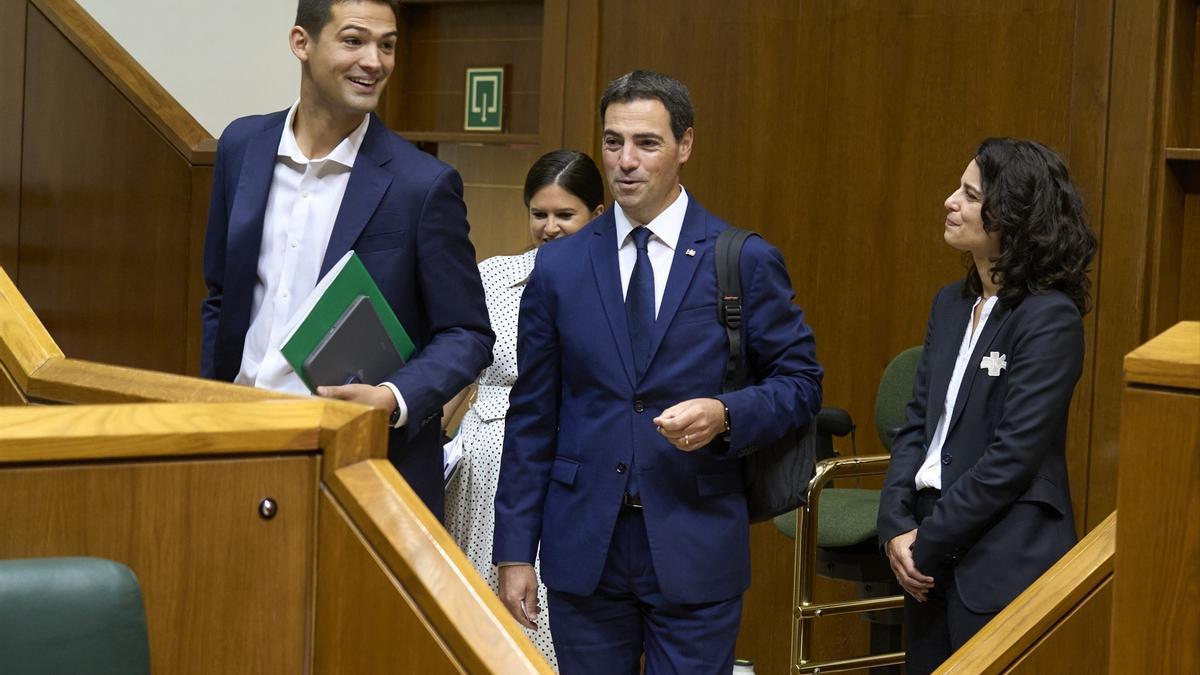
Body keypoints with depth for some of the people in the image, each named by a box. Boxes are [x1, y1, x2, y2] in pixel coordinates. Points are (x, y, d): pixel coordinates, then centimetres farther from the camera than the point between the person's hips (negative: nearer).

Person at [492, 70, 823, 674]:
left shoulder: (747, 262, -1)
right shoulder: (559, 267, 5)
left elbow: (800, 381, 4)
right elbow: (532, 416, 6)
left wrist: (726, 416, -17)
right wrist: (515, 551, 3)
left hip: (697, 553, -2)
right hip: (583, 551, 2)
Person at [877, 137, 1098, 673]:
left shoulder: (1049, 318, -15)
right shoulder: (951, 304, 8)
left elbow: (1013, 454, -19)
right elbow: (917, 424, 8)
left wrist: (927, 543, -14)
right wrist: (897, 527, -6)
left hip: (1004, 566, -7)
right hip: (932, 555, 7)